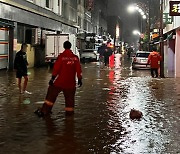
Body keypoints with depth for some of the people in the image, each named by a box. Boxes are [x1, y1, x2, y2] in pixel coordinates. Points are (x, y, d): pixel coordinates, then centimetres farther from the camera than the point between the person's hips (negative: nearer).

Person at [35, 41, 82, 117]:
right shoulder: (75, 57, 1)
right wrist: (79, 79, 11)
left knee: (51, 94, 5)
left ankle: (44, 111, 4)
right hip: (70, 82, 3)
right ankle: (69, 111, 20)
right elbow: (78, 70, 3)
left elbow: (56, 68, -10)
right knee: (69, 97, 15)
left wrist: (52, 78, -5)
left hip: (60, 81, -2)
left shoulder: (61, 56, -8)